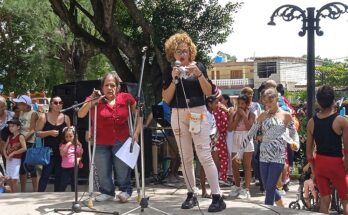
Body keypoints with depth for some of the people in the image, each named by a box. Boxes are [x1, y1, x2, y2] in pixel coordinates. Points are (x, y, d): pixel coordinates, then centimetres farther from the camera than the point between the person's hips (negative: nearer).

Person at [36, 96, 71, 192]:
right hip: (49, 151, -3)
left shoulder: (66, 118, 8)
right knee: (45, 174, -7)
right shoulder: (44, 117, 0)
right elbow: (38, 133, -3)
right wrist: (49, 132, -17)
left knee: (59, 175, 7)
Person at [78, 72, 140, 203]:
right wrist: (91, 102, -27)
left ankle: (125, 190, 21)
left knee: (122, 170, 0)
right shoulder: (96, 100, -4)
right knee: (103, 171, 6)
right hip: (101, 143, 1)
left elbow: (139, 114, 7)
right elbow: (80, 115, -14)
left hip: (121, 141, -1)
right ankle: (107, 192, 26)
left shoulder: (126, 98, -2)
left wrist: (136, 132, -1)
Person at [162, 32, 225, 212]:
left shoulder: (198, 66, 0)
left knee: (205, 156, -9)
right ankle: (192, 194, 15)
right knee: (185, 158, 6)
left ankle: (217, 197, -7)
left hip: (198, 113, -3)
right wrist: (174, 79, -12)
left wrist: (199, 74, -15)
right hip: (178, 115, 3)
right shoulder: (169, 71, 5)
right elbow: (166, 98, 0)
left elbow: (209, 92, -2)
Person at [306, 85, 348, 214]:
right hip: (336, 163, -4)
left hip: (319, 163, 4)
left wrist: (314, 169, 14)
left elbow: (309, 152, 3)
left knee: (324, 200, 12)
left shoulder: (311, 122, -1)